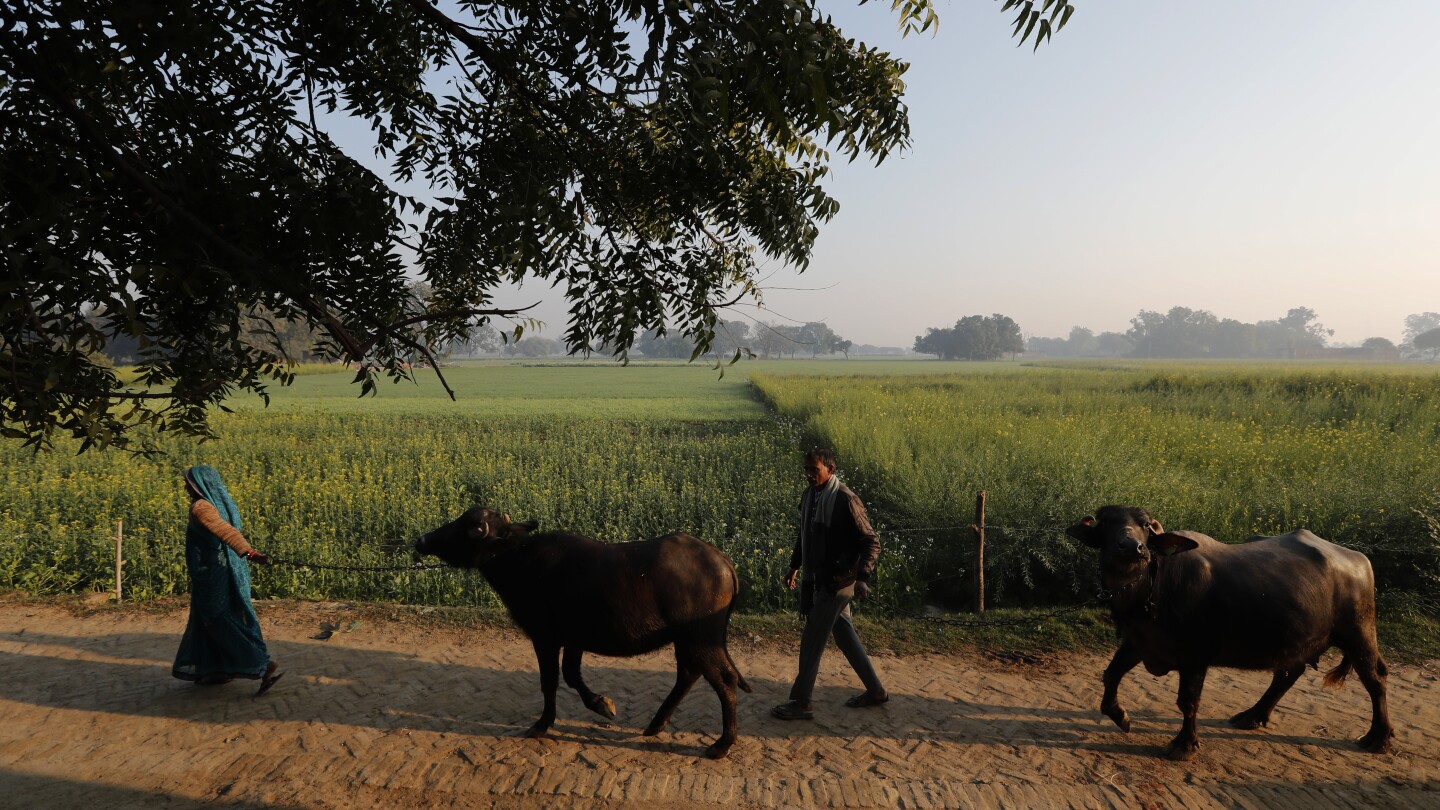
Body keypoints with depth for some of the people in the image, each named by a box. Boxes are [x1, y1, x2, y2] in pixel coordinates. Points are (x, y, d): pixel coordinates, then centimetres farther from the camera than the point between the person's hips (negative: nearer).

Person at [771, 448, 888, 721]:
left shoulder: (845, 500, -19)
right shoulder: (808, 496, 5)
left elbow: (871, 542, -17)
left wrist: (863, 577, -26)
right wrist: (794, 566, 21)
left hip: (838, 581, -8)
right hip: (818, 579, 8)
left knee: (812, 639, -3)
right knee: (844, 635, 16)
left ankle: (802, 703, 9)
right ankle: (875, 690, 29)